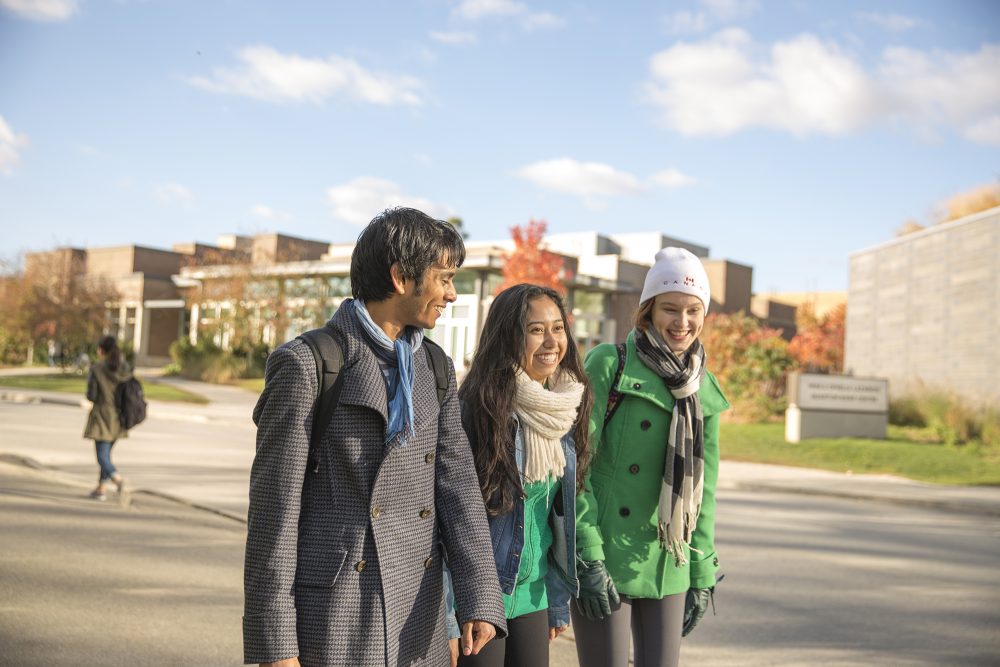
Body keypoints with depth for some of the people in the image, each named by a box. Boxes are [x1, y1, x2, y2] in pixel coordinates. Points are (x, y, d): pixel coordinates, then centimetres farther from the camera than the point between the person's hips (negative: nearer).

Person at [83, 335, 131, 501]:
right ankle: (101, 489, 25)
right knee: (106, 453, 20)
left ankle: (118, 480, -30)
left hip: (102, 417, -5)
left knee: (102, 457, -5)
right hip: (119, 419, 5)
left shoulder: (96, 369, -12)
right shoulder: (125, 368, 1)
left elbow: (91, 396, -11)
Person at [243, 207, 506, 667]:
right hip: (333, 625, -5)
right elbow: (274, 508, -10)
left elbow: (457, 484, 1)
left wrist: (479, 599, -12)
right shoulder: (306, 364, -9)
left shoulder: (434, 369, 10)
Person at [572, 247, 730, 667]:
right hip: (606, 560, -5)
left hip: (668, 567, 5)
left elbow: (703, 489, 15)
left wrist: (703, 574, 11)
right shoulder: (610, 365, -7)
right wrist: (588, 560, -15)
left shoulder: (705, 390, 10)